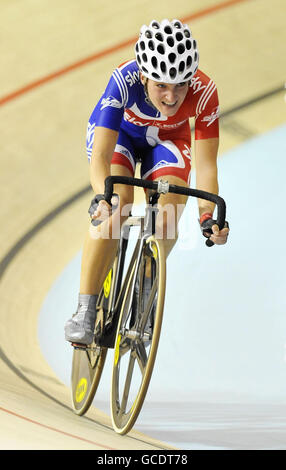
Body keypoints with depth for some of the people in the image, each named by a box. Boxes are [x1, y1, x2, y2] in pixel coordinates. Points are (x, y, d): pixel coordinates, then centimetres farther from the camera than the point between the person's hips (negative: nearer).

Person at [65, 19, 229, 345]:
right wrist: (103, 197, -63)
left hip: (166, 139, 2)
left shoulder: (204, 93, -34)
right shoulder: (124, 82, -39)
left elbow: (205, 166, -29)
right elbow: (100, 157, -44)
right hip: (117, 132, -2)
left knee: (168, 219, -20)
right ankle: (85, 311, -22)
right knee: (116, 205, -28)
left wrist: (207, 217, -44)